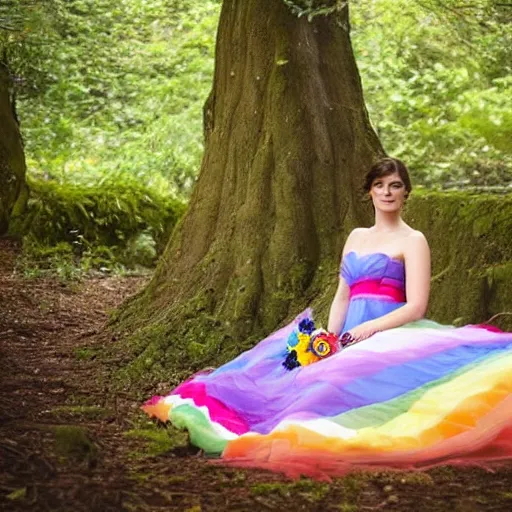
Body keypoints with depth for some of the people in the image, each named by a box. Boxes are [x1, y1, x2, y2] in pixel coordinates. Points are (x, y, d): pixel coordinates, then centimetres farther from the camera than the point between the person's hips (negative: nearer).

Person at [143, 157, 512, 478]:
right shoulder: (357, 237, 23)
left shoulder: (413, 241, 2)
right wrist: (329, 338, 0)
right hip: (350, 339, 7)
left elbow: (416, 307, -9)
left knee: (346, 377, -37)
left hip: (389, 338, -7)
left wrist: (366, 330, -18)